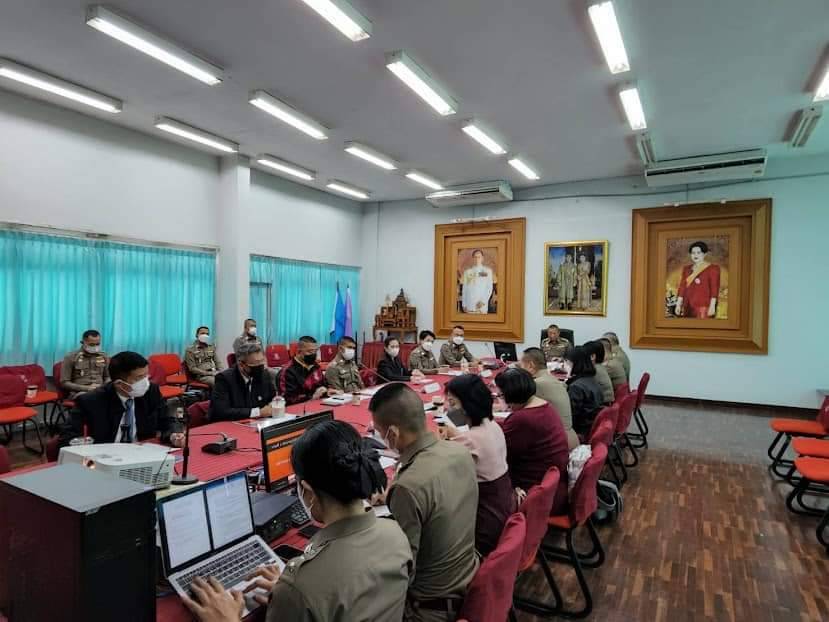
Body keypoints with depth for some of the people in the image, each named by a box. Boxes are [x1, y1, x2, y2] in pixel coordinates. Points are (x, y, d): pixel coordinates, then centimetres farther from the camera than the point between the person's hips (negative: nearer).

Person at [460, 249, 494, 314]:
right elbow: (464, 289, 9)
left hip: (482, 306, -1)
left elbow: (490, 288, 3)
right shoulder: (467, 272, 8)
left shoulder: (488, 271, 5)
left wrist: (483, 301, -9)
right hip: (469, 305, 1)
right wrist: (464, 305, 4)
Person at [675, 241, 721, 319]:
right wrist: (678, 305, 7)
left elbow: (714, 289, -7)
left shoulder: (712, 268, -3)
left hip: (703, 306, -5)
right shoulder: (686, 269, 13)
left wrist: (712, 306, -14)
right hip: (688, 306, 5)